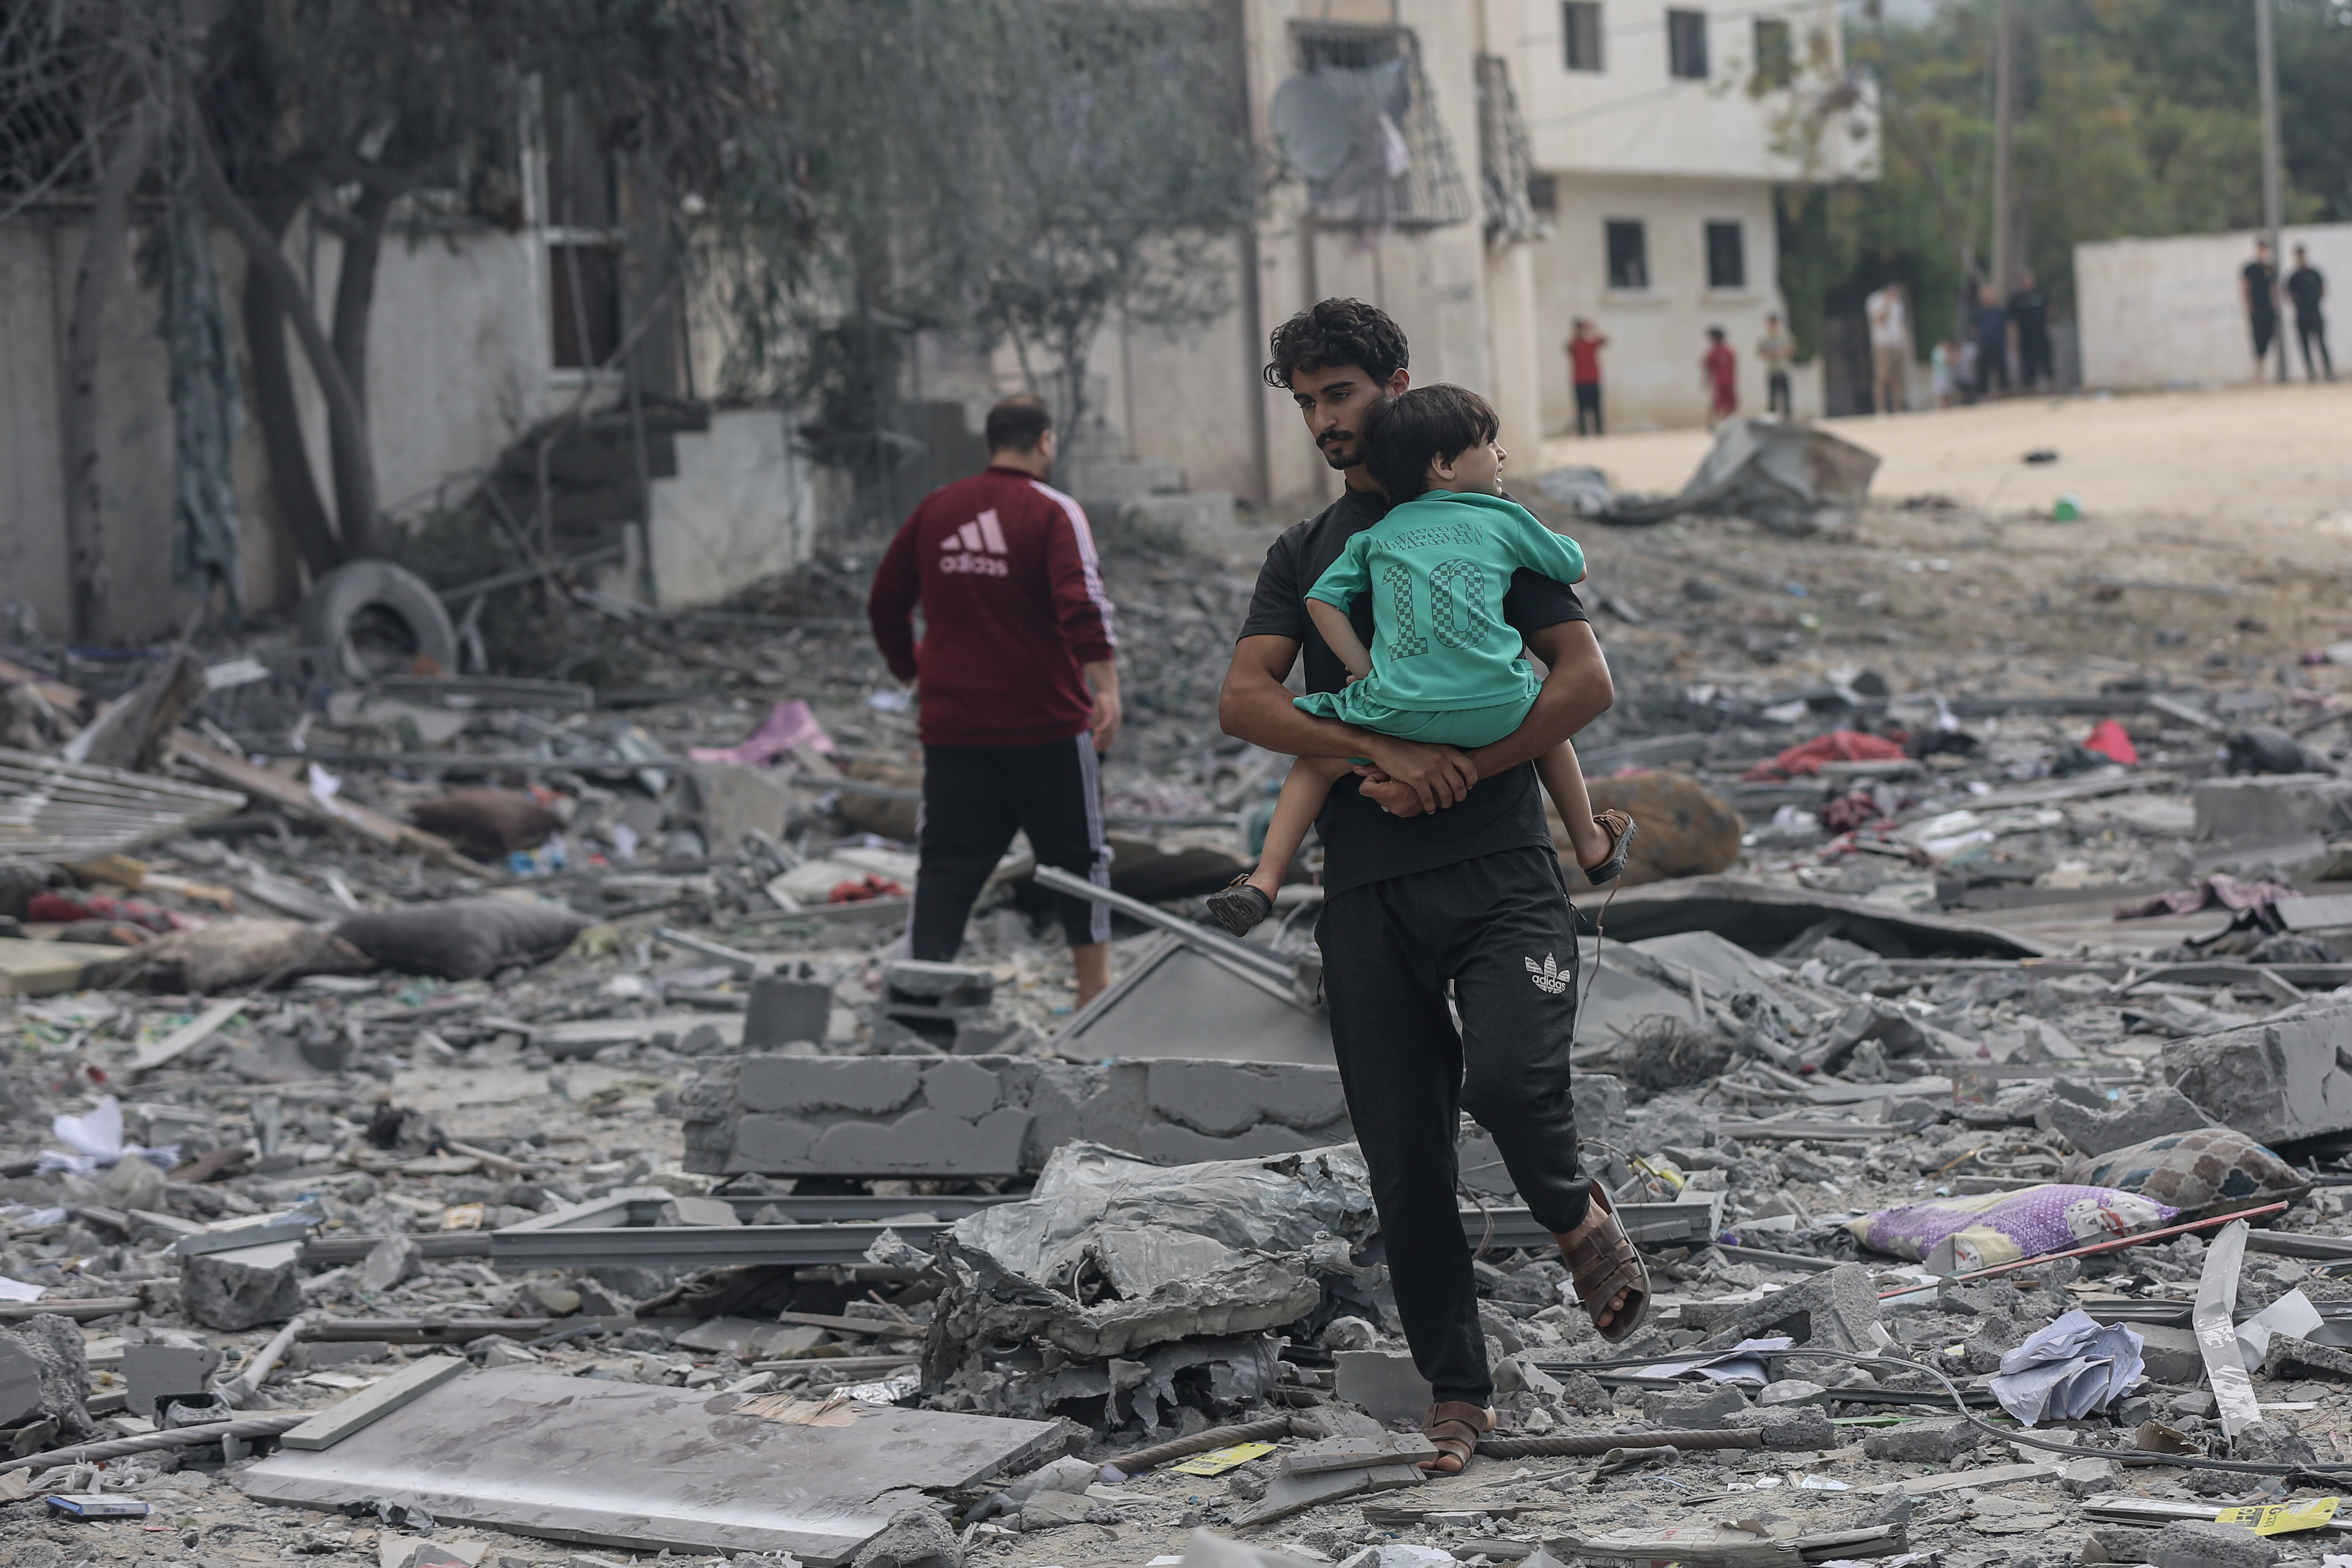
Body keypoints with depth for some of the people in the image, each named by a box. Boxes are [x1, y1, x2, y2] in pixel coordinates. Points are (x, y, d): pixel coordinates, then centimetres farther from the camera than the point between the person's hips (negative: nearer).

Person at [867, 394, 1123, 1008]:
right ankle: (1095, 989, 19)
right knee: (1077, 856, 11)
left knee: (947, 863, 5)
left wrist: (913, 671, 26)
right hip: (1046, 724, -3)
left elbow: (885, 602, 14)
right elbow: (1082, 603, -21)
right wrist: (1105, 684, -23)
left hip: (951, 722, 4)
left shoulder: (936, 509, 8)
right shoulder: (1053, 512, -7)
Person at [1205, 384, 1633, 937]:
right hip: (1496, 713, -1)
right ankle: (1592, 844, 46)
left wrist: (1369, 672, 9)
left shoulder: (1376, 536, 16)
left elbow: (1321, 600, 8)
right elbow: (1575, 568, 24)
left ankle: (1265, 881, 11)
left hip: (1399, 717, 1)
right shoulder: (1504, 518, 11)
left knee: (1318, 758, 24)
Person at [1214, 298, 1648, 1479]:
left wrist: (1453, 775, -13)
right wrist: (1383, 754, -14)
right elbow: (1244, 702, 2)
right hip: (1366, 892, 3)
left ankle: (1575, 1216, 6)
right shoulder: (1303, 555, 17)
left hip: (1497, 869, -3)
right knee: (1405, 1163, 2)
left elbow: (1585, 681, -1)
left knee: (1506, 1081, -26)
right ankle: (1457, 1394, 14)